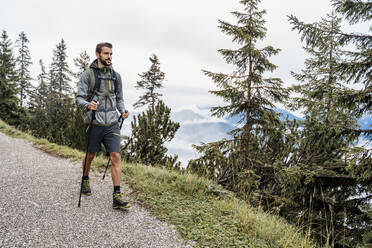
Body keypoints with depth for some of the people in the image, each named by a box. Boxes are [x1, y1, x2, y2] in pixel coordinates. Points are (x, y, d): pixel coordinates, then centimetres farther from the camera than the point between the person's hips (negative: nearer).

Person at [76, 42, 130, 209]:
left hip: (112, 124, 2)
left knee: (116, 157, -8)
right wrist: (88, 105, -26)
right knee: (90, 155, 15)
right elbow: (79, 98, -5)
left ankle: (117, 197, -6)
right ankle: (85, 180, 44)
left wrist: (122, 110, -1)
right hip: (94, 123, -2)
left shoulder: (116, 76, 10)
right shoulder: (88, 74, -2)